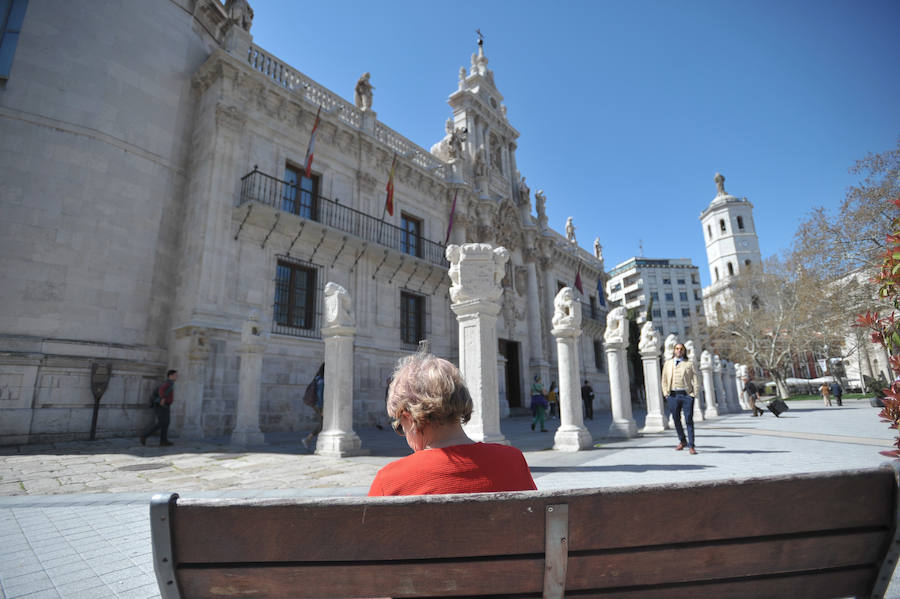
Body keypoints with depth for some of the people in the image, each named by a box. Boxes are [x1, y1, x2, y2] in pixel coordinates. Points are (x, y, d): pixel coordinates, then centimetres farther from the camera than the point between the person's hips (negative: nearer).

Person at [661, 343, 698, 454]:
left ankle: (691, 446, 3)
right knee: (676, 419, 10)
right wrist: (666, 394, 4)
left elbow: (694, 379, 3)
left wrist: (693, 394, -7)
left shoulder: (689, 364, 8)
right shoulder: (668, 363, 14)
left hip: (687, 394, -2)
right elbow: (664, 380, 14)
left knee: (689, 420, -3)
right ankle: (682, 441, 29)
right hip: (673, 394, 2)